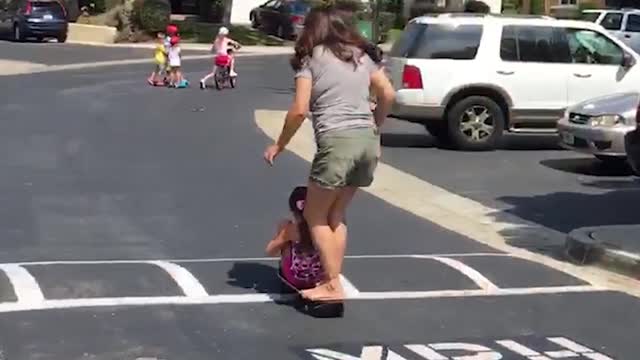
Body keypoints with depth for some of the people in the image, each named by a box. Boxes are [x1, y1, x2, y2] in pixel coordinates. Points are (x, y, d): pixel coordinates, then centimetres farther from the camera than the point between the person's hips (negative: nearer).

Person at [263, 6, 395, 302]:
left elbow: (300, 110, -4)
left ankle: (332, 286, 3)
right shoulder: (361, 55, 18)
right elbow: (388, 95, 13)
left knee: (315, 216, 8)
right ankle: (331, 281, 15)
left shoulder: (311, 58, 3)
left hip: (337, 141, -6)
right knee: (335, 216, 18)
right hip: (368, 141, 6)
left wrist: (279, 145, 7)